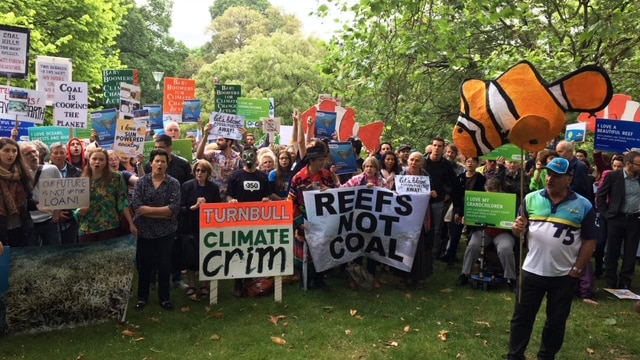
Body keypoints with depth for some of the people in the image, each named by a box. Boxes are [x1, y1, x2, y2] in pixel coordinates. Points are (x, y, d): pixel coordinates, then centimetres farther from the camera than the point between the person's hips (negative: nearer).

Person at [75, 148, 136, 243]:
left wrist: (131, 224, -8)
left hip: (110, 227, -2)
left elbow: (123, 202, -3)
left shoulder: (115, 178, -1)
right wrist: (79, 211, -11)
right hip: (86, 230, 3)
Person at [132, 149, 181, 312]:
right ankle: (142, 297, 29)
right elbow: (136, 206, -14)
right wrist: (163, 213, -17)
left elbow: (174, 208, -15)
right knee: (144, 265, 12)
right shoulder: (141, 181, -2)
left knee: (164, 265, 8)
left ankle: (164, 298, 25)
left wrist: (148, 209, -15)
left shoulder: (174, 183, -4)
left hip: (165, 231, 0)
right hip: (144, 230, 1)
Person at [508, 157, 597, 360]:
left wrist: (577, 270, -5)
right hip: (531, 272, 1)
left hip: (565, 276, 0)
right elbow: (519, 231, 6)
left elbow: (589, 241, -1)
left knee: (556, 321, 15)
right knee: (521, 317, 8)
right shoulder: (531, 199, 0)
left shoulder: (583, 206, -4)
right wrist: (518, 228, -18)